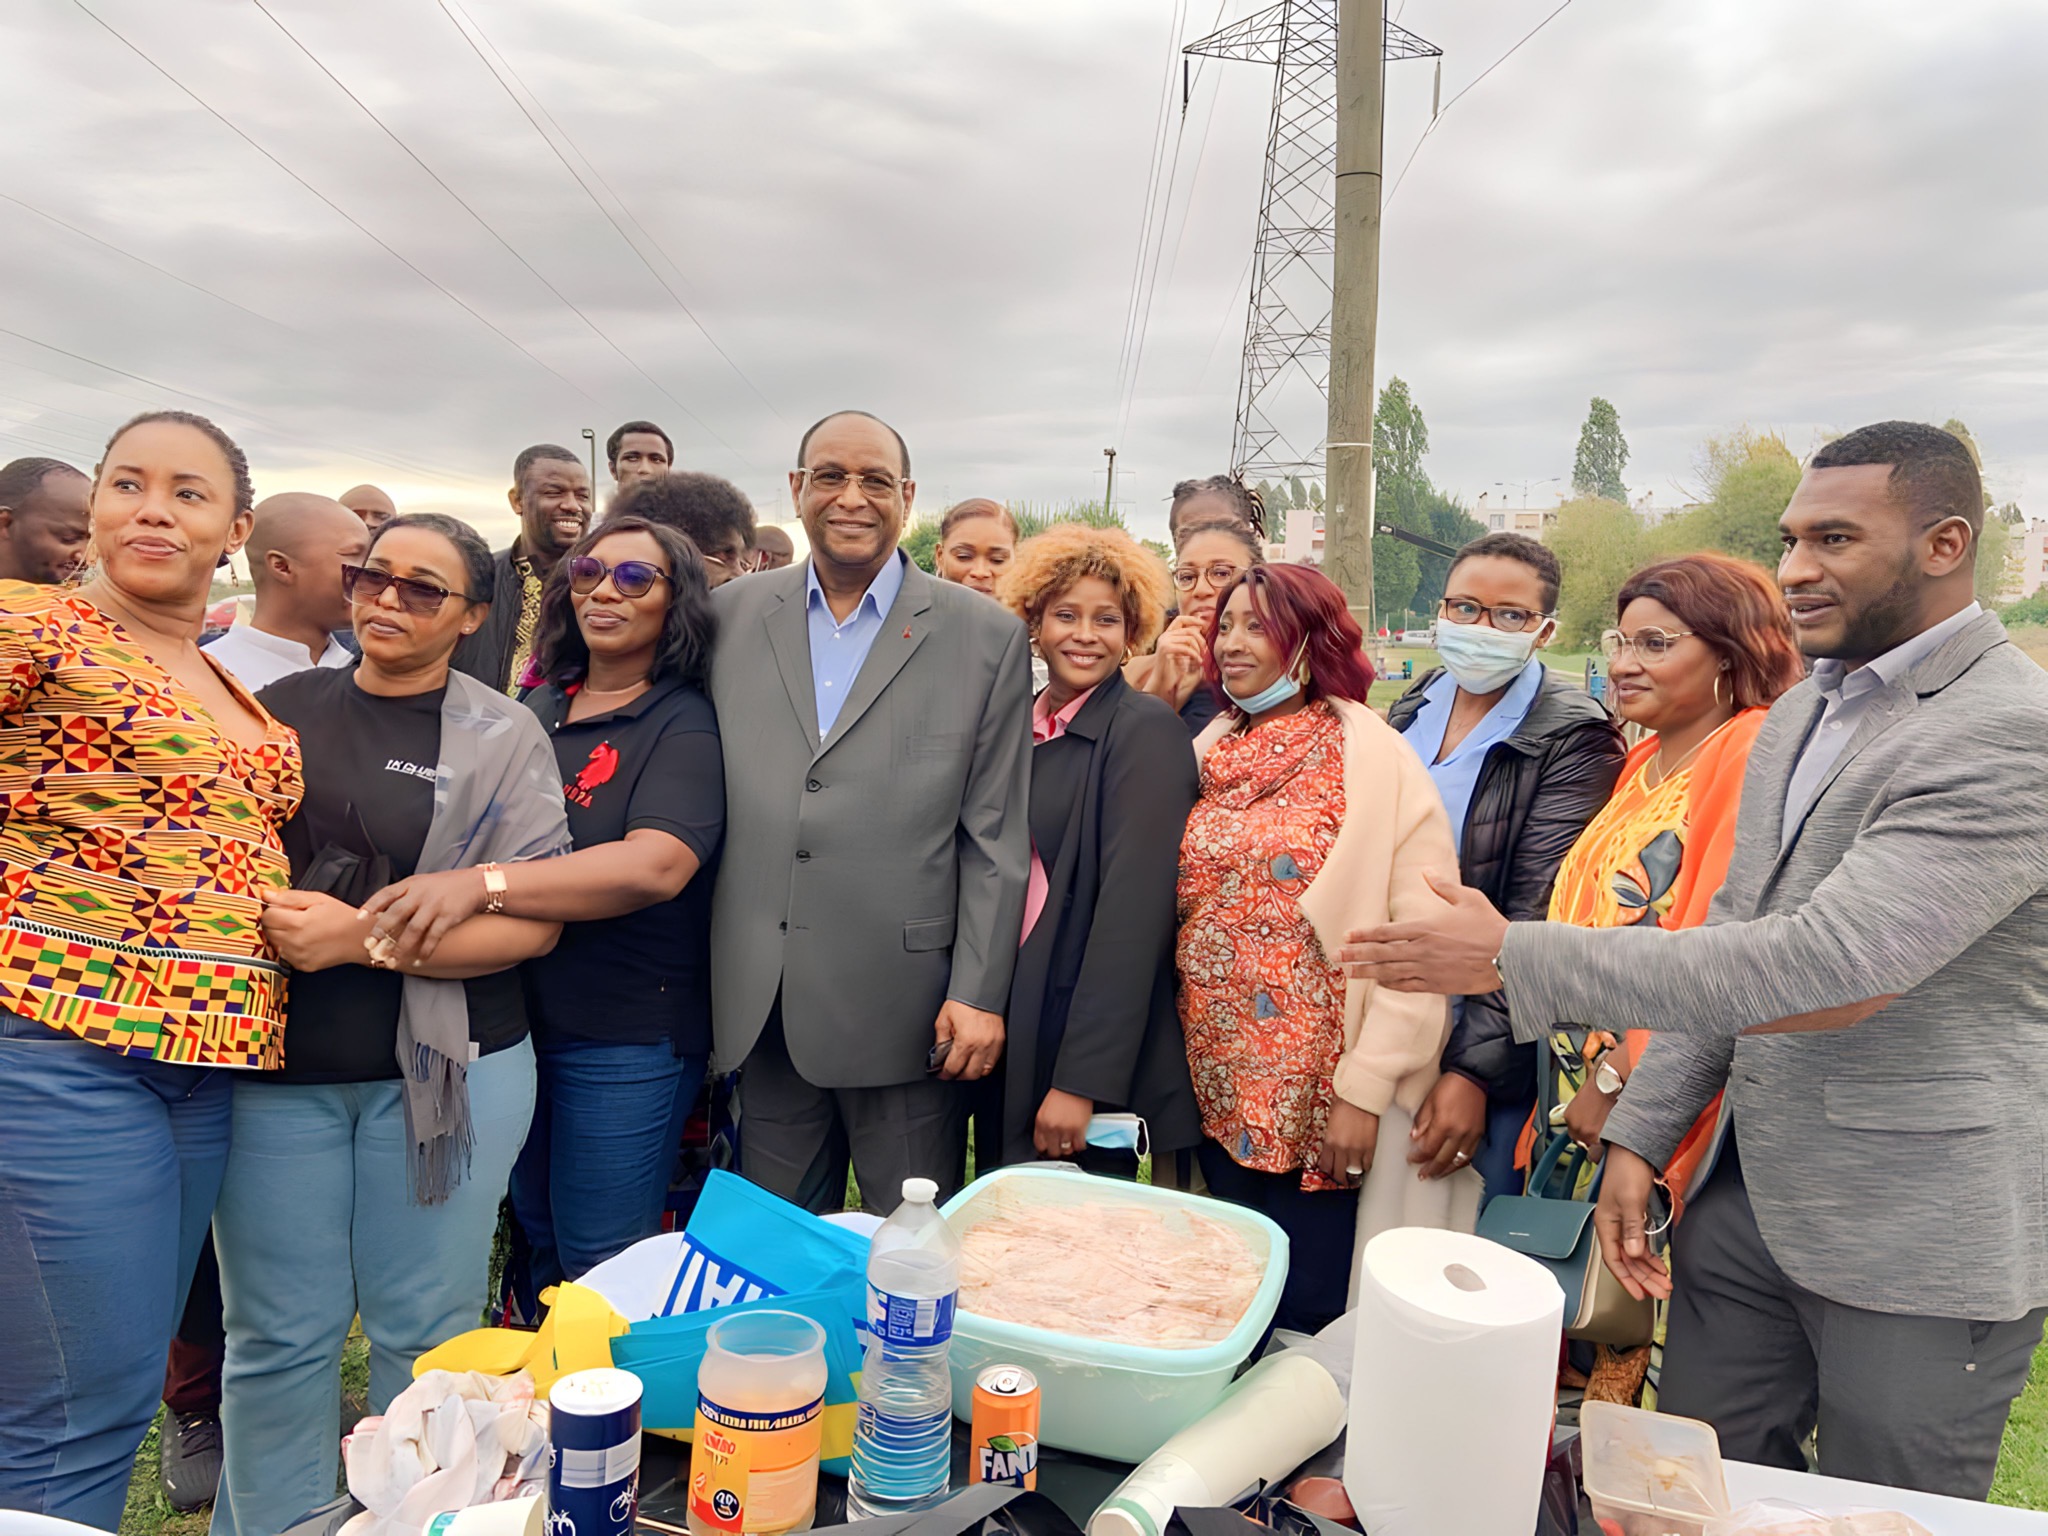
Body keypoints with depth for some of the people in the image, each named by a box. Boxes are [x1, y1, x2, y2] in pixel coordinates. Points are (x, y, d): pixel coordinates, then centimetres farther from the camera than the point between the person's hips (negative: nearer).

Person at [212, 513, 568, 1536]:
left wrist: (362, 937, -16)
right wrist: (260, 918, -4)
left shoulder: (502, 737, -1)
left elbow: (531, 922, -7)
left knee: (424, 1334, 10)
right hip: (276, 1065, 2)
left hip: (447, 1068, -2)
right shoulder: (279, 707, 8)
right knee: (278, 1334, 9)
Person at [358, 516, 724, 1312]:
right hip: (511, 1015, 6)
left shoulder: (684, 725, -11)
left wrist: (477, 885, -35)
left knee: (600, 1264, 7)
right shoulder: (536, 709, 8)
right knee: (532, 1239, 21)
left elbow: (656, 864, -28)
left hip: (624, 1034, -6)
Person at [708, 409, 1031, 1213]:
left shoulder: (986, 636, -1)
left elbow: (995, 837, -3)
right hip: (758, 1004, 3)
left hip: (905, 1010, -2)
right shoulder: (729, 616, 6)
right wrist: (703, 969, 7)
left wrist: (979, 994, -6)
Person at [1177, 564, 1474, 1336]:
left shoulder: (1374, 758, -9)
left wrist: (1365, 1088, -16)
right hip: (1218, 1092, 5)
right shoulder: (1208, 751, 8)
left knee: (1308, 1314, 4)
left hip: (1321, 1104, -5)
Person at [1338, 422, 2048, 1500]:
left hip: (1920, 1240, -7)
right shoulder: (1800, 713, 8)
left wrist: (1514, 956, -26)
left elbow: (1822, 965, -28)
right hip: (1747, 1192, 7)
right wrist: (1642, 1133, 7)